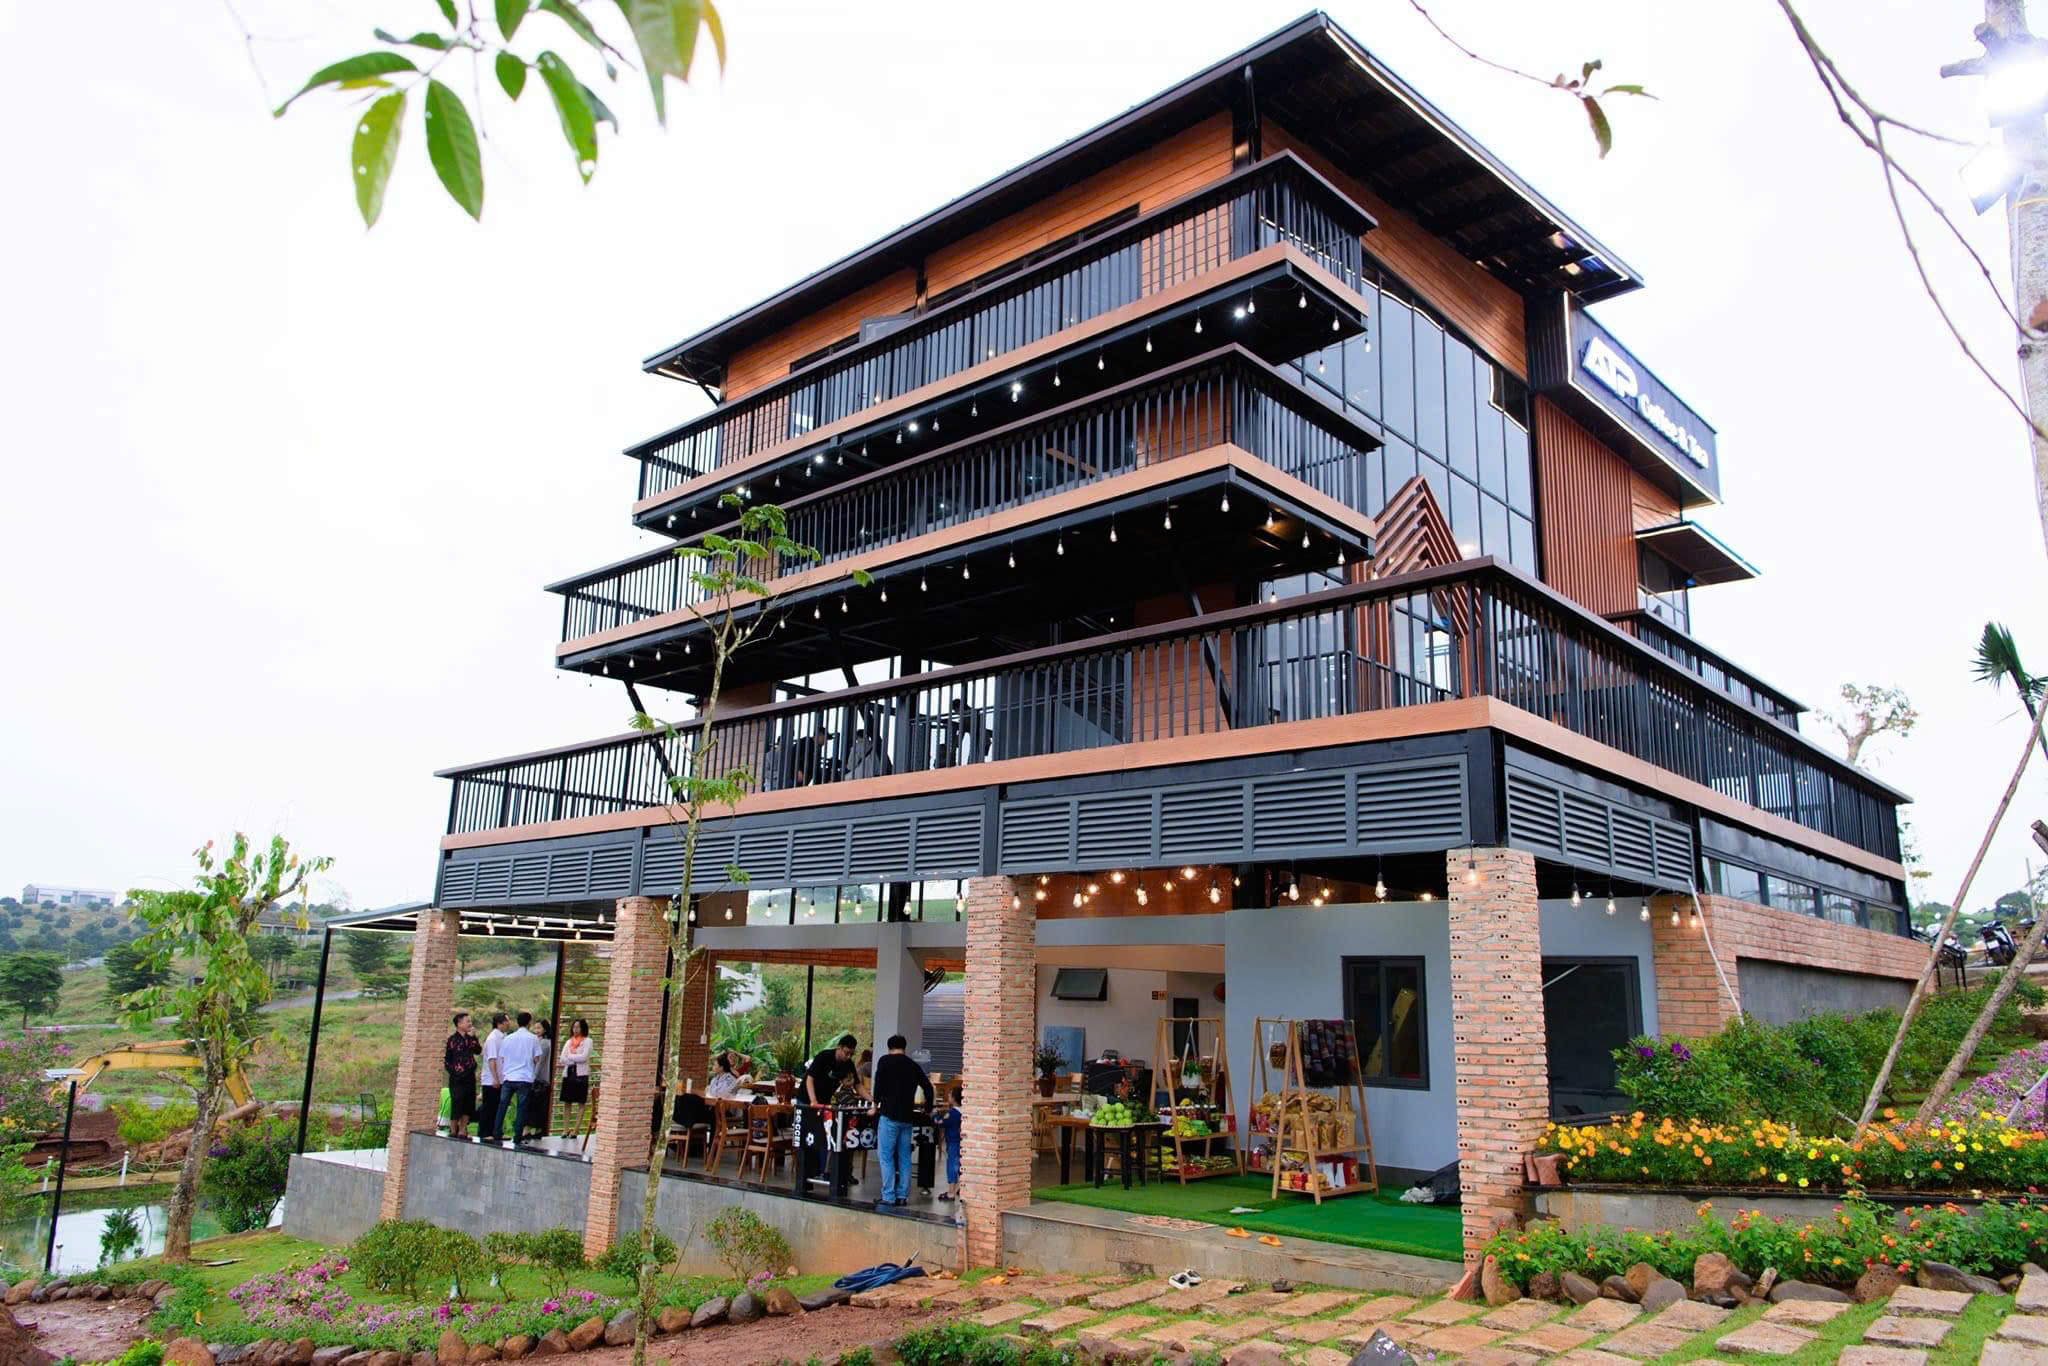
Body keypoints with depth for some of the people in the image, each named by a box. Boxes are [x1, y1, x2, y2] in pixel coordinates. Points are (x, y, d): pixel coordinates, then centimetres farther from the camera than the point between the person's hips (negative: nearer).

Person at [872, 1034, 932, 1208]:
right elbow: (928, 1087, 11)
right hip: (907, 1116, 4)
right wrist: (927, 1108, 25)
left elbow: (879, 1084, -5)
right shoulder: (913, 1065, 11)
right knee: (904, 1158, 10)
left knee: (887, 1157, 0)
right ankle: (902, 1195, 10)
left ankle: (889, 1196, -3)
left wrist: (876, 1105, 8)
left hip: (890, 1115, -4)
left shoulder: (885, 1060, -1)